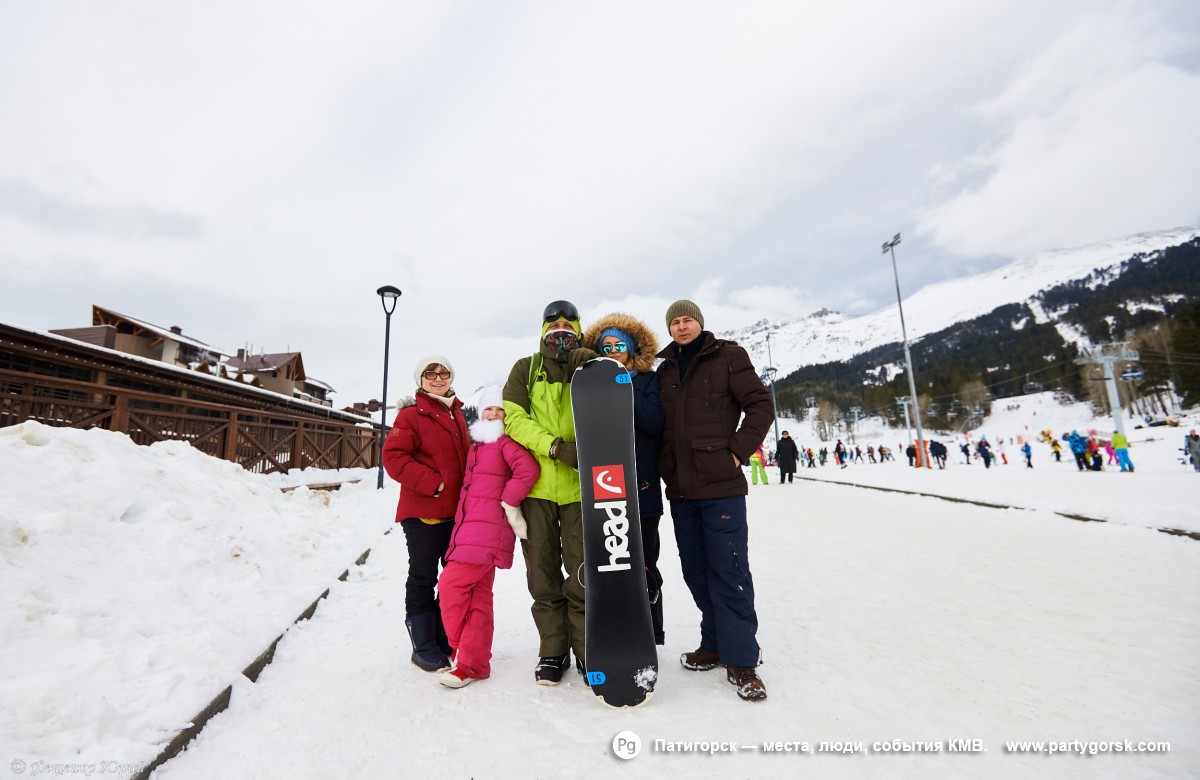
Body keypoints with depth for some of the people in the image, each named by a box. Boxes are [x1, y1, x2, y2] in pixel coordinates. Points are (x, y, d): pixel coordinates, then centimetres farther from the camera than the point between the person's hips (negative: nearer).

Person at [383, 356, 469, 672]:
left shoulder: (458, 415, 12)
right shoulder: (411, 415, -7)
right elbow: (393, 457, -15)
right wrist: (432, 483, -20)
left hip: (457, 511, 7)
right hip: (423, 512, -7)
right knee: (424, 577, 6)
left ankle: (445, 640, 31)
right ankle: (424, 647, 21)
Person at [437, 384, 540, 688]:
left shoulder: (506, 442, -8)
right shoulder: (478, 446, 21)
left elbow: (528, 469, -25)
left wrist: (509, 503, -17)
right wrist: (459, 530, 20)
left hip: (488, 530, -9)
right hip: (471, 528, 9)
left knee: (451, 584, -11)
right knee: (478, 596, 13)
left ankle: (464, 660, 4)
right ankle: (475, 663, 23)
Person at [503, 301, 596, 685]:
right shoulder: (525, 369, 8)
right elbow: (512, 417, -4)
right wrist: (556, 446, -15)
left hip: (579, 485, -1)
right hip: (535, 482, 1)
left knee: (582, 570, 1)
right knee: (543, 571, 9)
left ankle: (586, 649, 19)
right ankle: (552, 650, 25)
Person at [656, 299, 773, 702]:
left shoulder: (727, 356, 1)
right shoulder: (664, 370, 15)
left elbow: (761, 405, -3)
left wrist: (738, 451, -11)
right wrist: (664, 466, 8)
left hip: (721, 485, -5)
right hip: (680, 489, 6)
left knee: (729, 570, -3)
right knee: (696, 570, 12)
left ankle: (741, 658, 9)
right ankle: (716, 643, 28)